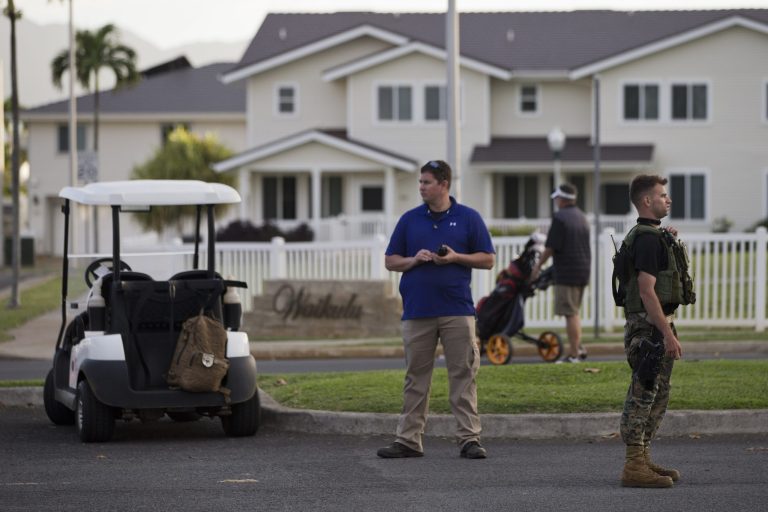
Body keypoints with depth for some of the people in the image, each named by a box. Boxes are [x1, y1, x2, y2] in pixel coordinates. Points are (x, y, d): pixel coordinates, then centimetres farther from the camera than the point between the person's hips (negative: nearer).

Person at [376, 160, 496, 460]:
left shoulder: (468, 218, 4)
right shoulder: (410, 220, 9)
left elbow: (488, 260, 4)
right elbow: (390, 261, 11)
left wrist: (456, 257, -11)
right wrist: (413, 260, -8)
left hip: (457, 311, -2)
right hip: (417, 311, 2)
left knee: (463, 375, -3)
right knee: (415, 378, 5)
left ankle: (469, 438, -1)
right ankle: (408, 440, 8)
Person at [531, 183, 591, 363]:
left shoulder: (560, 217, -12)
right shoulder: (582, 217, 14)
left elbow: (551, 247, -14)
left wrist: (538, 265, -2)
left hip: (567, 272, -8)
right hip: (583, 270, 8)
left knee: (570, 314, -5)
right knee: (574, 311, 18)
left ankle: (573, 354, -5)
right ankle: (578, 347, 14)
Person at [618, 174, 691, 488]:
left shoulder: (652, 235, 17)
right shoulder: (648, 238, -17)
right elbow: (647, 291, -24)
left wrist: (669, 240, 29)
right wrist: (668, 334, -25)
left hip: (655, 325, 11)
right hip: (649, 327, -11)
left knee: (657, 396, 15)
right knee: (643, 395, -9)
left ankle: (642, 460, 20)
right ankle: (634, 468, -9)